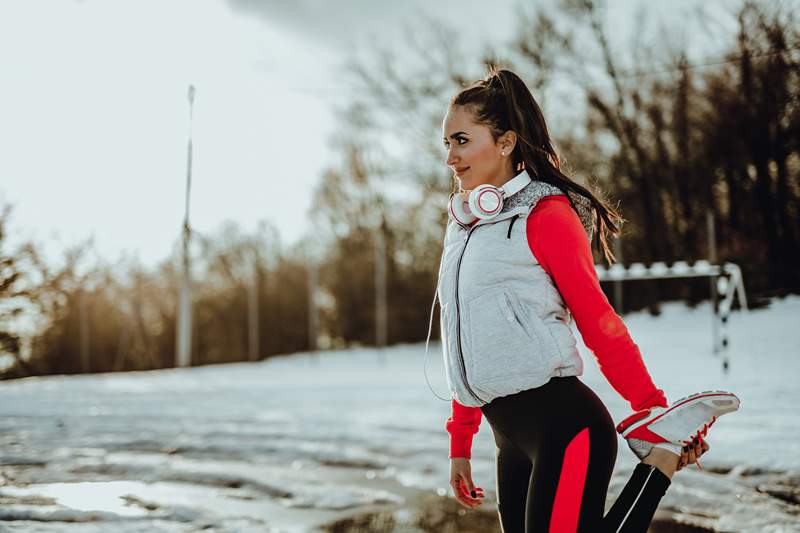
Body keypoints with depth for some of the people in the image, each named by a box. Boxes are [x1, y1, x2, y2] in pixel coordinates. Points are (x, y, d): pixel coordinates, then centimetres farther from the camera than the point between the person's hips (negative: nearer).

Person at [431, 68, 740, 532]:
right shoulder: (464, 224, 16)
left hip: (562, 425, -8)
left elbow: (599, 322, -8)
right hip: (513, 441, 8)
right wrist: (461, 444, 21)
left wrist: (653, 407, -14)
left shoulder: (545, 215, -6)